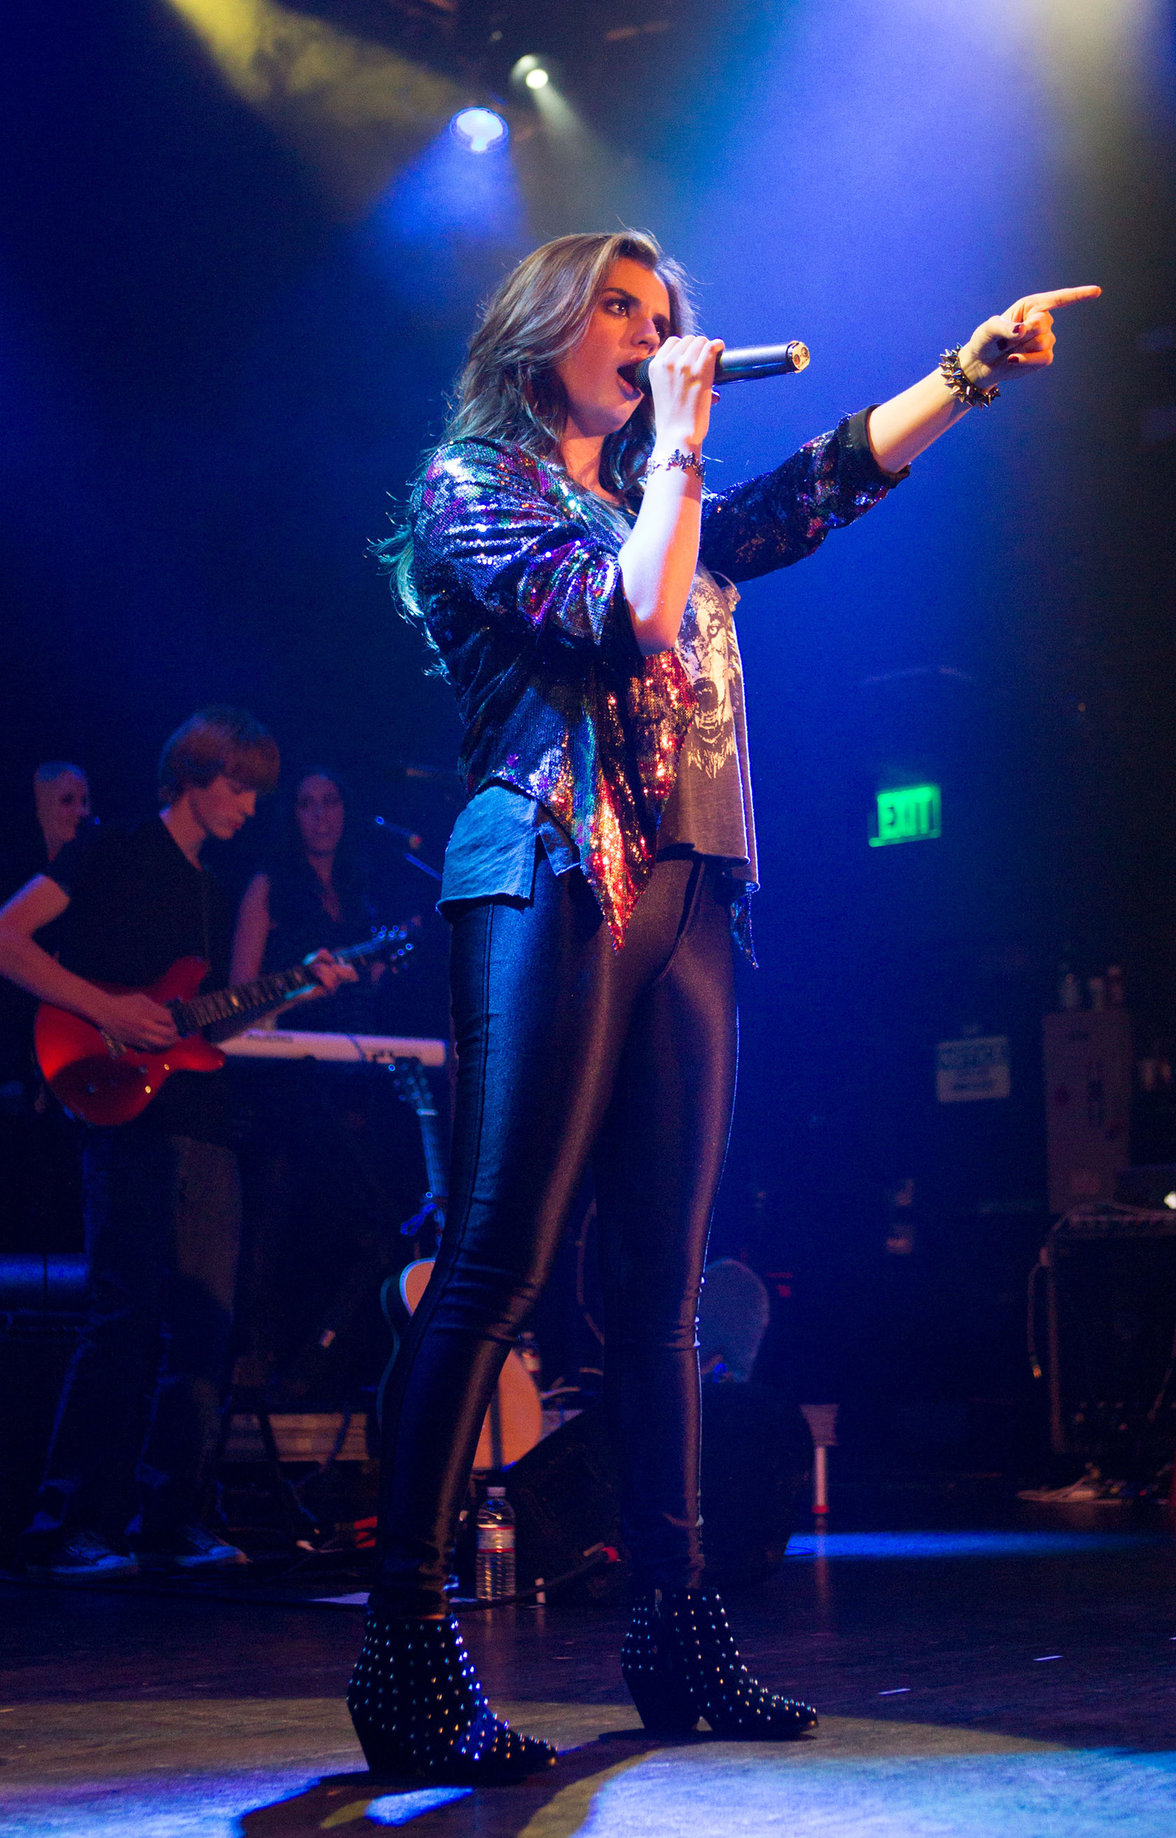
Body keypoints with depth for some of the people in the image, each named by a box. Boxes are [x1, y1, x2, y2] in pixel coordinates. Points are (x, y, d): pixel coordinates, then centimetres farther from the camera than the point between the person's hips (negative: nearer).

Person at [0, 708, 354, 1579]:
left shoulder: (215, 894, 23)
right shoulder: (112, 854, 0)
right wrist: (105, 1008, -15)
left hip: (205, 1125, 8)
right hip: (130, 1115, -8)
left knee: (205, 1327, 5)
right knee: (127, 1318, -14)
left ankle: (167, 1521, 12)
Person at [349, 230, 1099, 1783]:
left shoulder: (652, 502, 25)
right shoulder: (473, 486, 3)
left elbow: (828, 482, 27)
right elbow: (628, 617, -11)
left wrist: (974, 368, 20)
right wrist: (679, 443, -3)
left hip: (683, 899, 8)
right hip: (552, 883, -8)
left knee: (663, 1284, 5)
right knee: (494, 1266, -14)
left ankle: (678, 1636, 9)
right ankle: (409, 1651, -13)